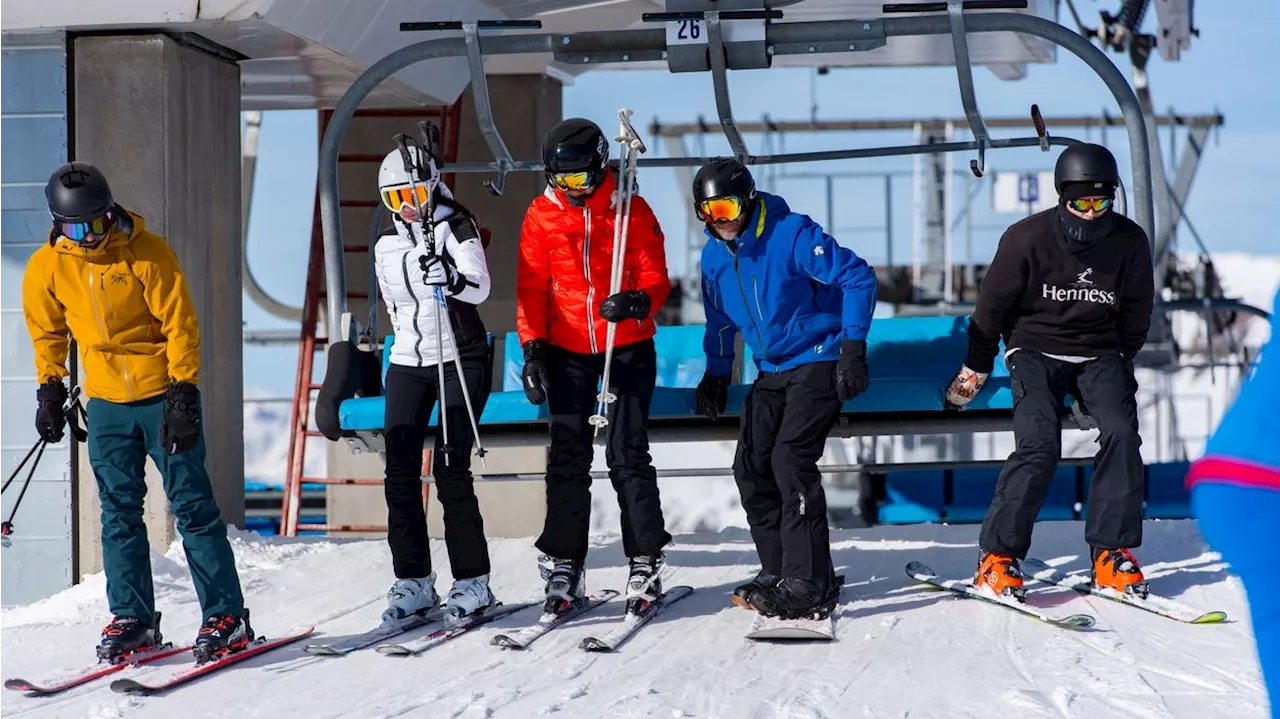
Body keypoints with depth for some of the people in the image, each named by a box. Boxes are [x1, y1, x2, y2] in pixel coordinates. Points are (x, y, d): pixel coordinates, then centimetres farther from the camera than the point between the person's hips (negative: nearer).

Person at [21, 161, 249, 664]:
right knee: (118, 513, 4)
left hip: (163, 396, -4)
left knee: (192, 506, -4)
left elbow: (180, 326, -12)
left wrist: (184, 395, -16)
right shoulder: (47, 268, -1)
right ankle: (132, 620, 12)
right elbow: (48, 333, 15)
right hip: (106, 404, 4)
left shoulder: (147, 254, -13)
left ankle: (226, 617, 0)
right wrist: (50, 391, 11)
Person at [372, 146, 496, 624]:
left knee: (451, 472, -10)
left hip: (460, 360, -5)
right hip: (407, 364, 5)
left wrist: (448, 275, -37)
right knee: (400, 475, -2)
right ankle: (413, 583, 4)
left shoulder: (456, 227, -5)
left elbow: (479, 287, -19)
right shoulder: (387, 248, 12)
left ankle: (472, 582, -2)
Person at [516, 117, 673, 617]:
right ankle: (564, 566, 9)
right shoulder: (541, 215, 1)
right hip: (566, 350, 2)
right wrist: (532, 348, -6)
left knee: (628, 454, -4)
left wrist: (638, 302, -27)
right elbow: (531, 288, 3)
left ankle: (645, 563, 4)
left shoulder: (632, 211, -5)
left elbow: (656, 278, -5)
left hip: (627, 346, -2)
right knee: (568, 458, 2)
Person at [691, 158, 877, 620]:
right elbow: (720, 318, 21)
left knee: (790, 460, -19)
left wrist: (853, 346, -22)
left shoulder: (791, 234, -19)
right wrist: (716, 373, 17)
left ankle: (810, 586, -17)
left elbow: (858, 278, -18)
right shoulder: (715, 256, 3)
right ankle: (778, 572, 17)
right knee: (751, 468, 3)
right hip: (772, 372, 8)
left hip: (819, 364, -8)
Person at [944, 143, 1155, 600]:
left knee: (1121, 432, -20)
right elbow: (992, 304, -2)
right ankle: (997, 554, -14)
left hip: (1100, 353, 3)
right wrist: (975, 368, 6)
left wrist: (1121, 365, 19)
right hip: (1035, 349, -3)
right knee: (1039, 445, -22)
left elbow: (1137, 311, 10)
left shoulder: (1129, 242, -8)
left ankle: (1111, 551, -11)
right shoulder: (1028, 238, -15)